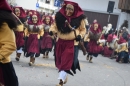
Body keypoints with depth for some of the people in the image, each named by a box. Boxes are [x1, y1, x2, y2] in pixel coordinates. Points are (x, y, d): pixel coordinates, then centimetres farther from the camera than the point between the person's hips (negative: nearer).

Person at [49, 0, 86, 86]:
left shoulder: (79, 18, -9)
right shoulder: (60, 16, -6)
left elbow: (83, 29, 4)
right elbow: (55, 25, 6)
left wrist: (80, 36, -14)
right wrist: (52, 30, -15)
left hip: (72, 43, -4)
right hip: (60, 42, 4)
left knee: (67, 62, -9)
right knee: (60, 61, 15)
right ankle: (64, 76, 39)